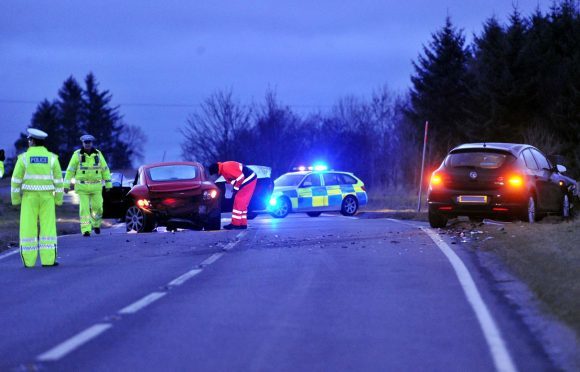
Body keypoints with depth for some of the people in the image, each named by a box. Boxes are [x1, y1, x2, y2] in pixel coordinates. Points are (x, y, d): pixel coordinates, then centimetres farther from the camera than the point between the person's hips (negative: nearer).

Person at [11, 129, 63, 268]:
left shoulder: (24, 157, -5)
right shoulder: (52, 158, -1)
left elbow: (16, 180, -6)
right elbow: (58, 180, 0)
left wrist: (15, 199, 1)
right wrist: (59, 199, 6)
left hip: (29, 197, -1)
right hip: (46, 197, 1)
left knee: (28, 228, 4)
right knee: (48, 227, 4)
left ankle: (28, 260, 1)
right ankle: (48, 259, -3)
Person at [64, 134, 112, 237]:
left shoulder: (98, 154, 2)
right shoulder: (77, 155, -4)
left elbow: (105, 169, 7)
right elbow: (70, 170, -3)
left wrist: (108, 184, 5)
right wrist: (66, 185, -6)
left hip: (96, 186, 2)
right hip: (82, 186, -2)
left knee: (97, 207, 5)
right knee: (84, 208, -9)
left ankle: (96, 224, 32)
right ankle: (86, 230, -10)